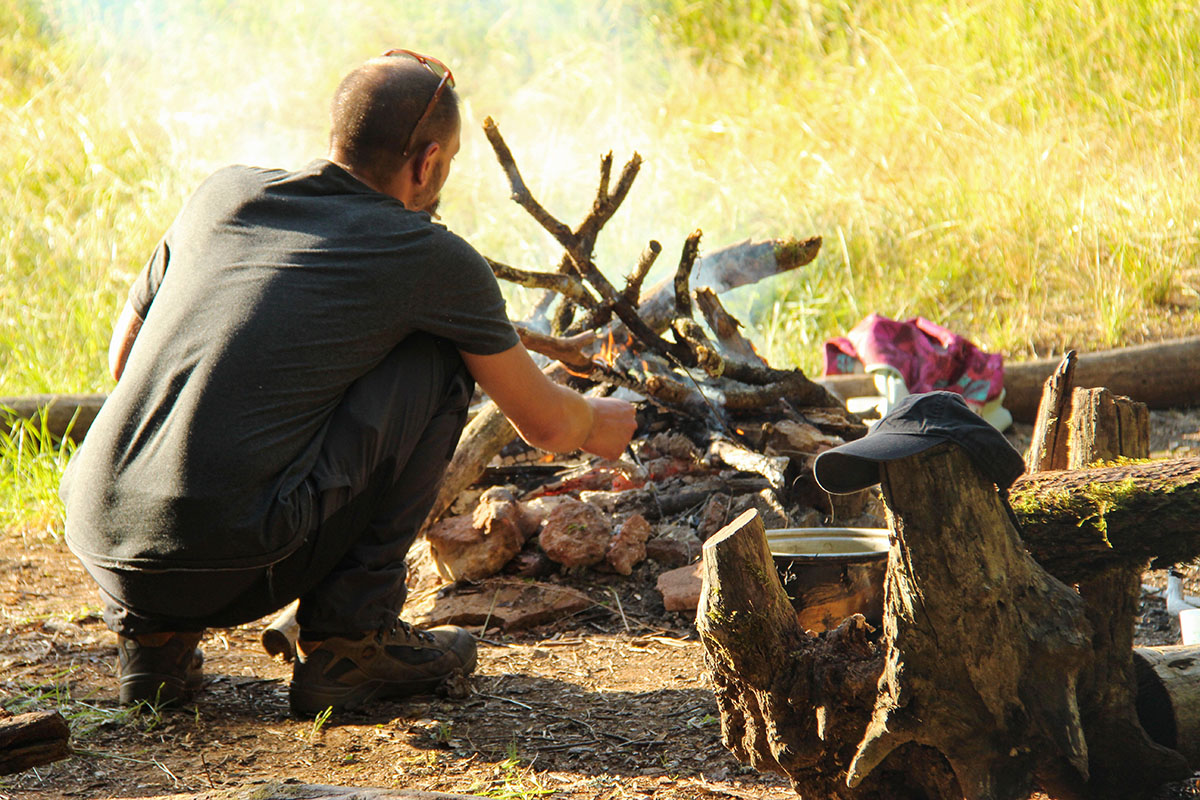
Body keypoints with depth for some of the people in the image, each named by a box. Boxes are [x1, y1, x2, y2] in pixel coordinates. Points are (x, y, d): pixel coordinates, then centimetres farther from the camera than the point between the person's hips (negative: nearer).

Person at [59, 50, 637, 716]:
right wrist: (597, 423, 42)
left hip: (101, 553, 6)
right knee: (440, 356, 9)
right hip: (233, 567, -6)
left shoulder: (222, 193, 16)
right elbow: (545, 423, 16)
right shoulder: (433, 259, 3)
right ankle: (350, 636, 9)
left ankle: (155, 635, 19)